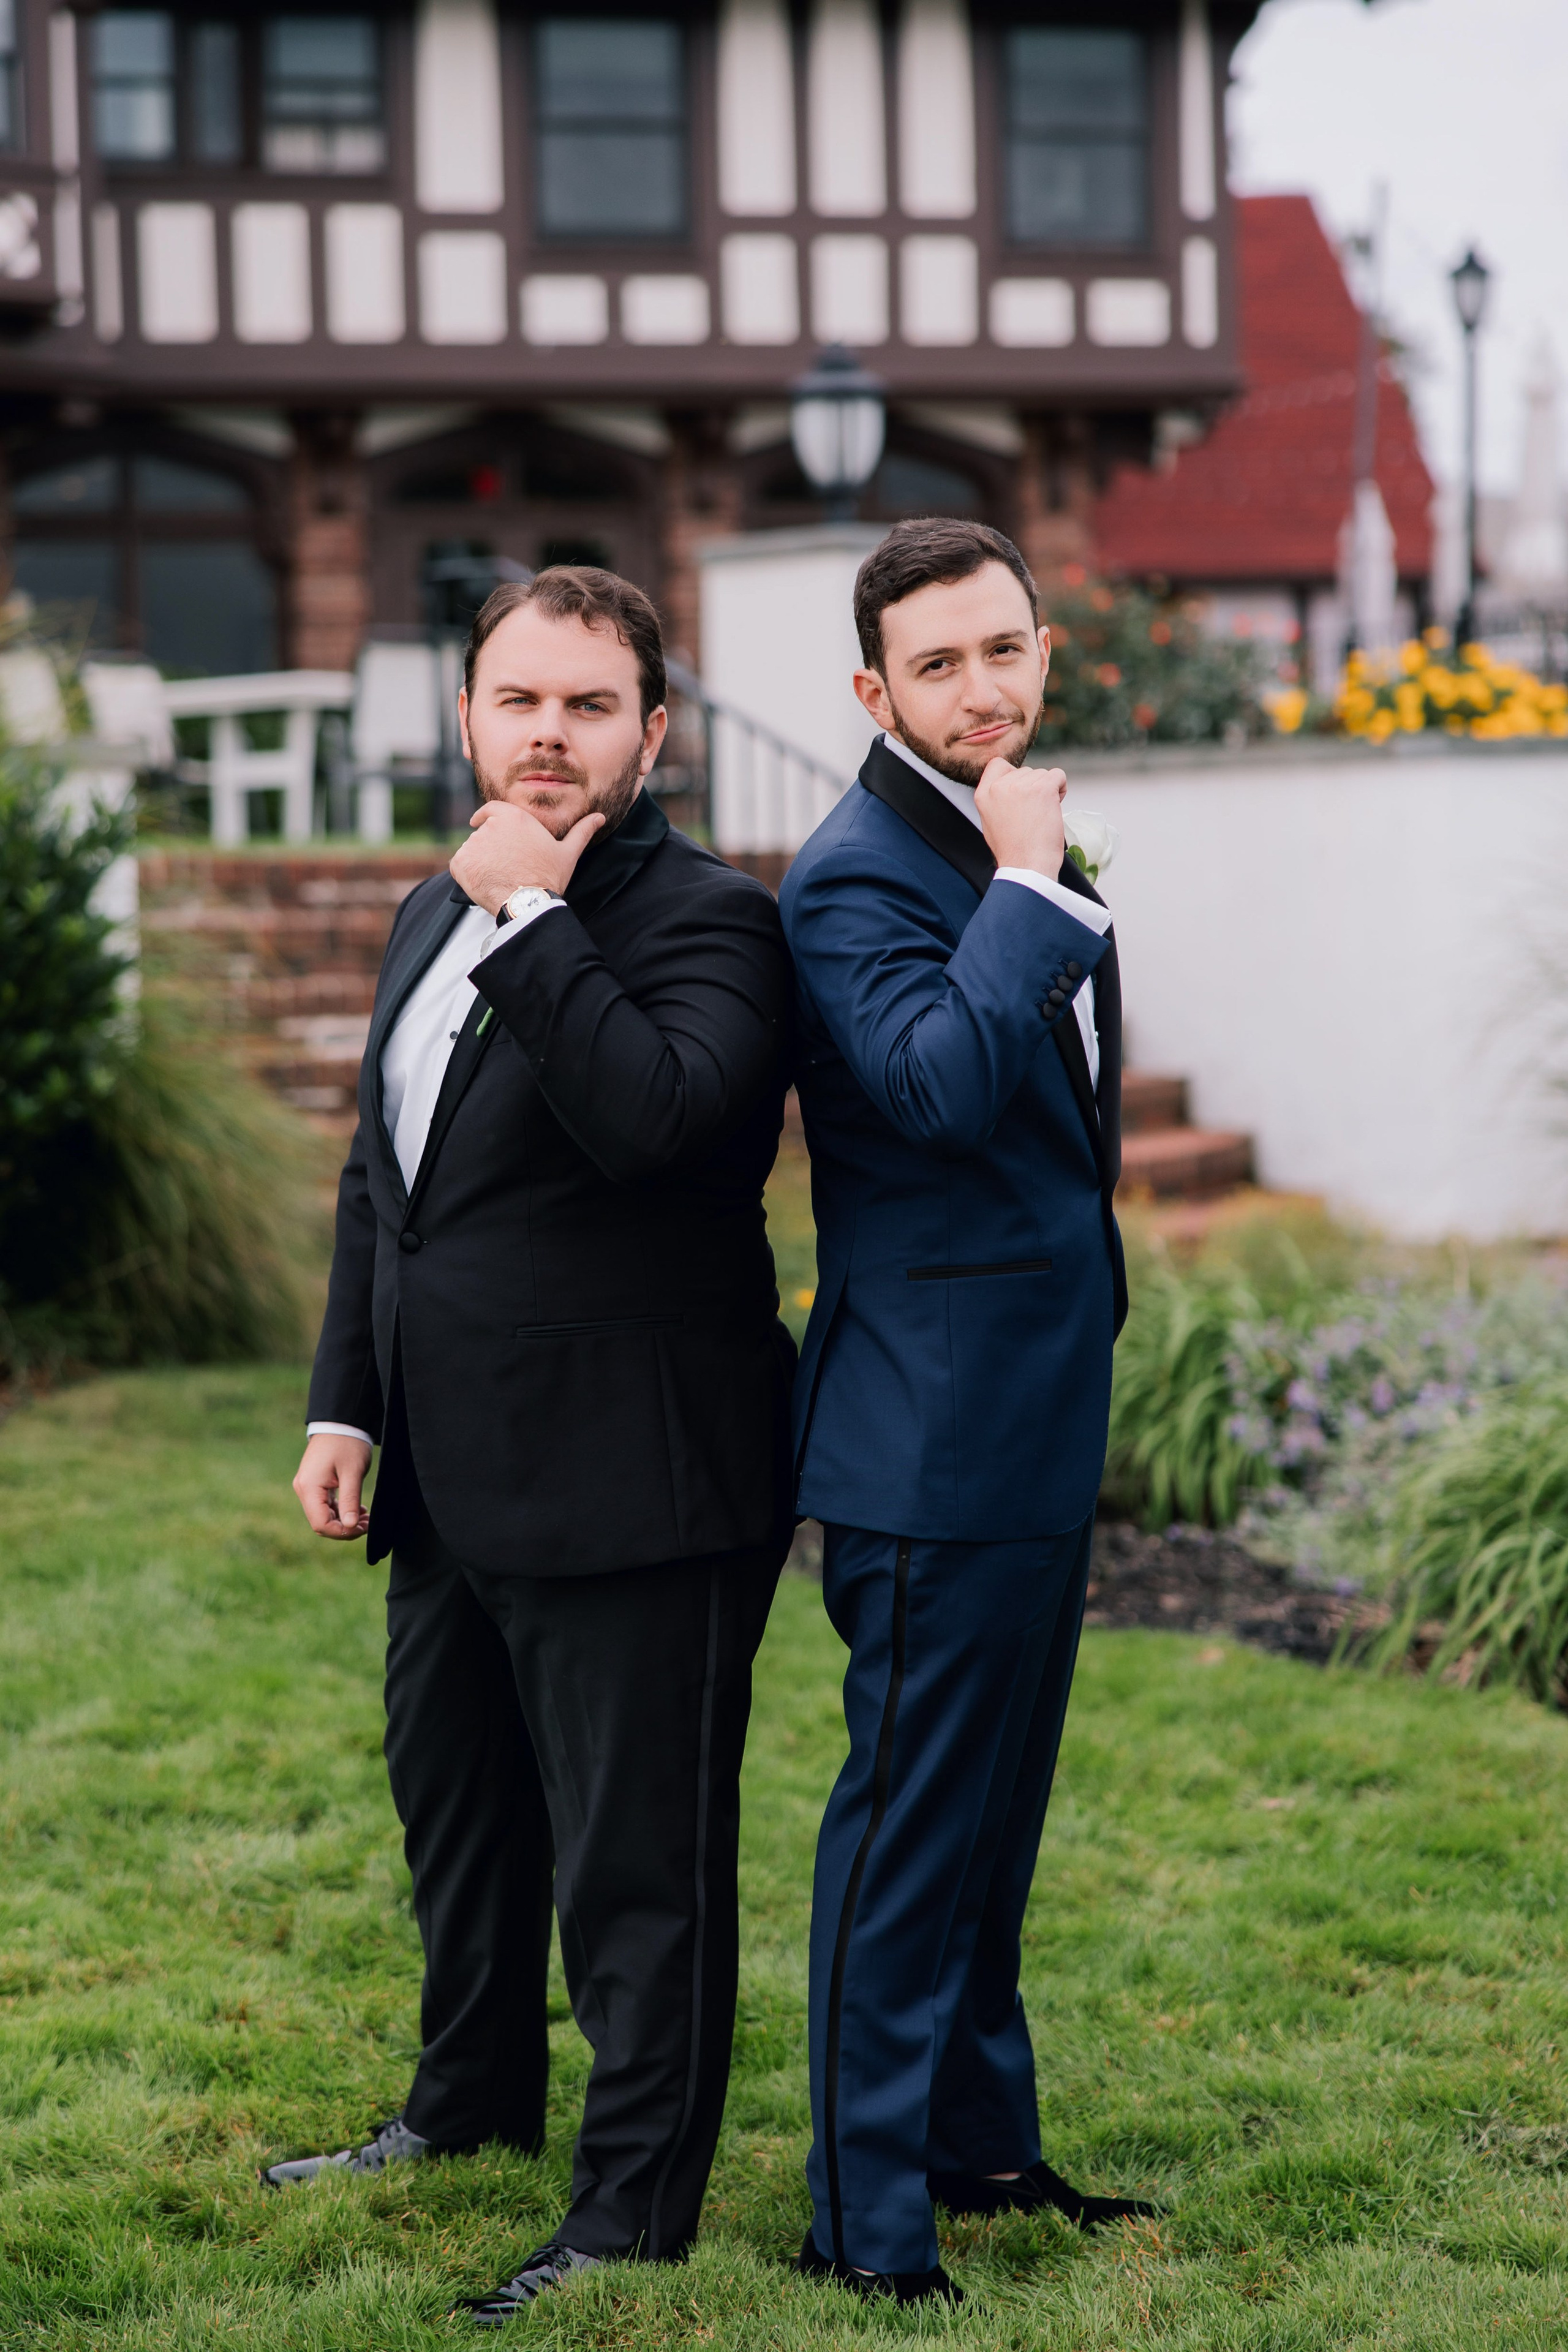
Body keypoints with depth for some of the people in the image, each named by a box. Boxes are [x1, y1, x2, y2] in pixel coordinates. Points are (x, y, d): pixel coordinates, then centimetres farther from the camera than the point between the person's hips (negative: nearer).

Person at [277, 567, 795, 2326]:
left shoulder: (707, 919, -12)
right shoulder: (435, 918, 14)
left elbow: (649, 1112, -32)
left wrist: (532, 912, -23)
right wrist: (345, 1404, 16)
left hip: (628, 1497, -9)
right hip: (452, 1486, 9)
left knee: (639, 1861, 1)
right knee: (455, 1814, 24)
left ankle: (634, 2210, 14)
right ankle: (474, 2099, 45)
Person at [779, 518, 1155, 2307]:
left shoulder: (1021, 848, 13)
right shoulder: (854, 877, -16)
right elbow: (940, 1082, -34)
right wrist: (1028, 885, -26)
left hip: (1045, 1418, 9)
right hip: (929, 1435, -9)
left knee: (996, 1810, 18)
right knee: (908, 1823, -2)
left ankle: (981, 2141, 31)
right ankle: (866, 2221, 7)